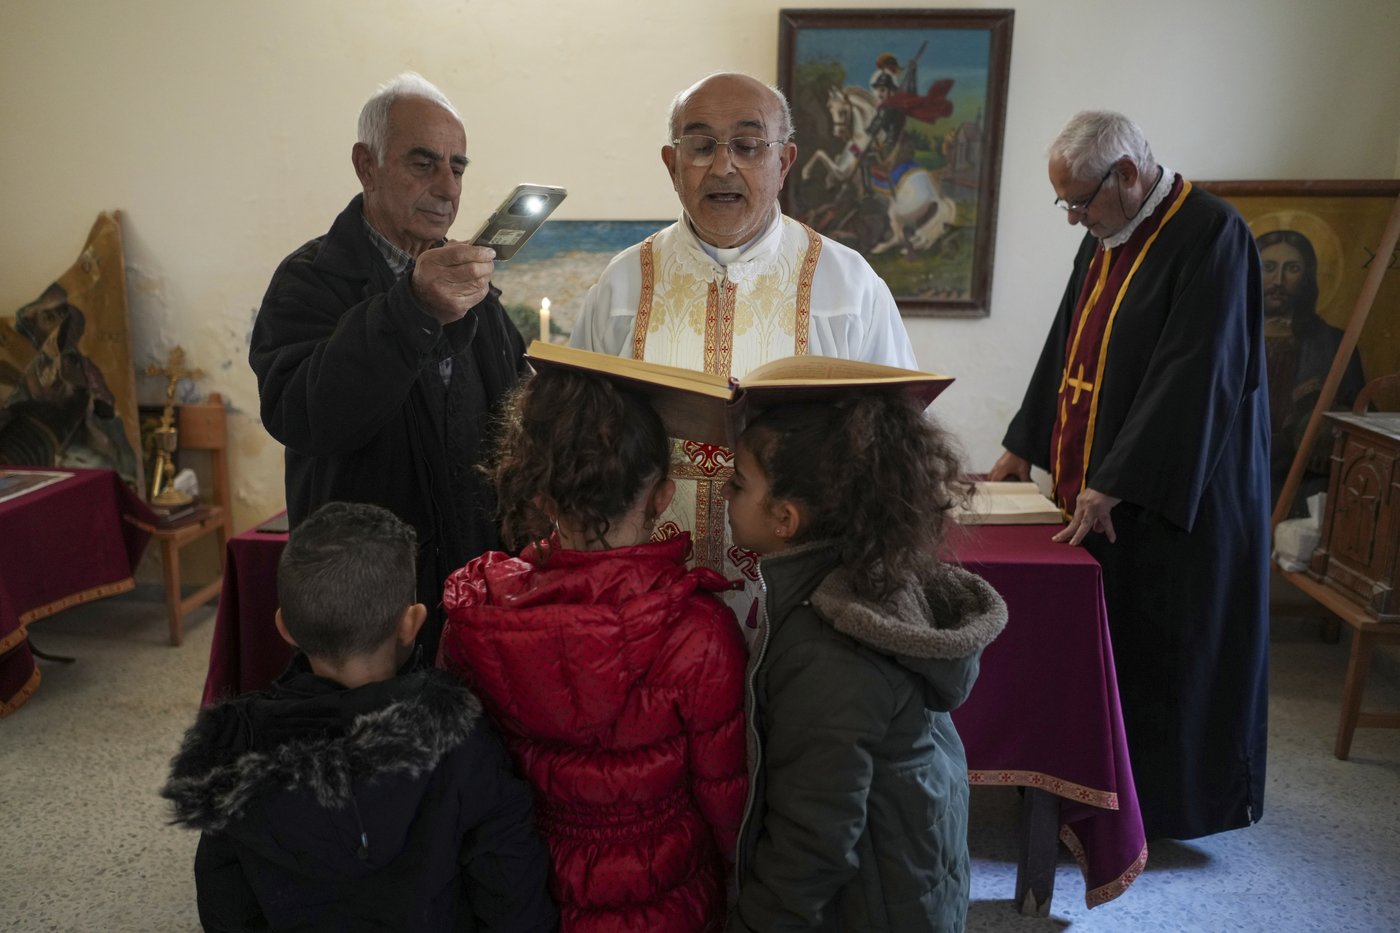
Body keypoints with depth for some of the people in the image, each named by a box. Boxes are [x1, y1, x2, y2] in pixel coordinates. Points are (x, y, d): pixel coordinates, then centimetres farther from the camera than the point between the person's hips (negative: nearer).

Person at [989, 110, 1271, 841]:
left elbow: (1190, 378, -23)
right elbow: (1067, 348, 16)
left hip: (1174, 495, -8)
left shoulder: (1210, 235, -15)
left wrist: (1113, 484, -23)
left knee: (1166, 654, 4)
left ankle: (1164, 801, 22)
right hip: (1094, 486, 8)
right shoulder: (1105, 236, 11)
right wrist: (1024, 447, 14)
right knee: (1098, 640, 13)